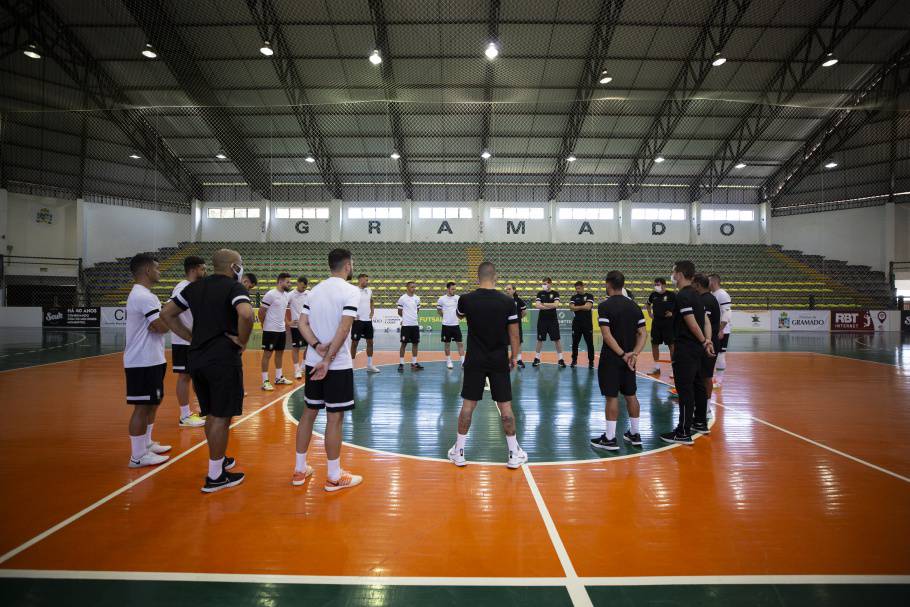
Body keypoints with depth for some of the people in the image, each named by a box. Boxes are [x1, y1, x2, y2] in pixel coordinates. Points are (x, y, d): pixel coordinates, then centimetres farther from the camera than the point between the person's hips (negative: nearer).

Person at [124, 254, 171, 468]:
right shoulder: (144, 296, -18)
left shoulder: (140, 294, 16)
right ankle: (138, 456, 3)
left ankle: (146, 443, 32)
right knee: (143, 406, -4)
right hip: (144, 362, -11)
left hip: (149, 360, 11)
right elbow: (159, 327, -23)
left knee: (152, 403, 20)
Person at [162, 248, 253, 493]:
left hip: (197, 358, 7)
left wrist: (191, 337, 13)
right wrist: (242, 341, -14)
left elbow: (167, 313, 15)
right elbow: (246, 314, -29)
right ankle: (215, 476, 9)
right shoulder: (234, 287, -10)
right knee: (221, 417, 2)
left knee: (211, 414, 20)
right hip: (224, 359, -7)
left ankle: (219, 460, 36)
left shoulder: (195, 287, 12)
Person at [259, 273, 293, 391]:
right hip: (270, 330, -8)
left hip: (281, 330, 8)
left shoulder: (286, 295, 9)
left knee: (280, 353, 14)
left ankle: (279, 378, 25)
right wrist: (264, 325, -1)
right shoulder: (270, 295, -16)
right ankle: (265, 381, 3)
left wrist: (286, 321, 14)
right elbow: (261, 312, -12)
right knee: (267, 354, -2)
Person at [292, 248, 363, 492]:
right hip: (338, 365, -7)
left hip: (313, 362, 7)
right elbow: (343, 328, -19)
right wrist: (328, 359, -16)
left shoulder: (315, 289, 9)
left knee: (309, 412, 16)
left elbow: (302, 323, 2)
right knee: (334, 418, 2)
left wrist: (317, 346, -9)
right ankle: (334, 477, 13)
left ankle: (300, 470, 25)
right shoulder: (351, 290, -11)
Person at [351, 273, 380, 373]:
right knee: (354, 342, 0)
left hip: (368, 320, 7)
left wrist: (372, 312, 7)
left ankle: (370, 365, 19)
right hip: (358, 320, -7)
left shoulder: (369, 291, 9)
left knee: (370, 342, 10)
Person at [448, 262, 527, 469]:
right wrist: (513, 356, 11)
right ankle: (514, 454, 16)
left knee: (468, 405, 8)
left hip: (475, 360, 0)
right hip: (499, 361, 0)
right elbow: (514, 334, -3)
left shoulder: (466, 299, -7)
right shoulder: (507, 301, -8)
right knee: (505, 406, 7)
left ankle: (458, 452, 16)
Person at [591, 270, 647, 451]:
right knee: (631, 395, 14)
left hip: (611, 359, -6)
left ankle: (610, 439, 5)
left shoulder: (605, 306, -12)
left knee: (612, 397, -2)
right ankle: (635, 434, 23)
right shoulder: (634, 305, 7)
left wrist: (622, 354, -16)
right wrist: (634, 353, -7)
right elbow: (643, 334, 2)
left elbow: (607, 335, -19)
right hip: (629, 358, 6)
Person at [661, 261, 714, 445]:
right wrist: (707, 341, 5)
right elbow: (704, 320, 11)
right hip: (696, 348, 10)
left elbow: (692, 323, -19)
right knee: (697, 385, 18)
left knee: (685, 389, -6)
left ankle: (684, 433, -2)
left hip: (685, 348, -10)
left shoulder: (682, 296, -16)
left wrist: (704, 342, -9)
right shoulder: (695, 295, 13)